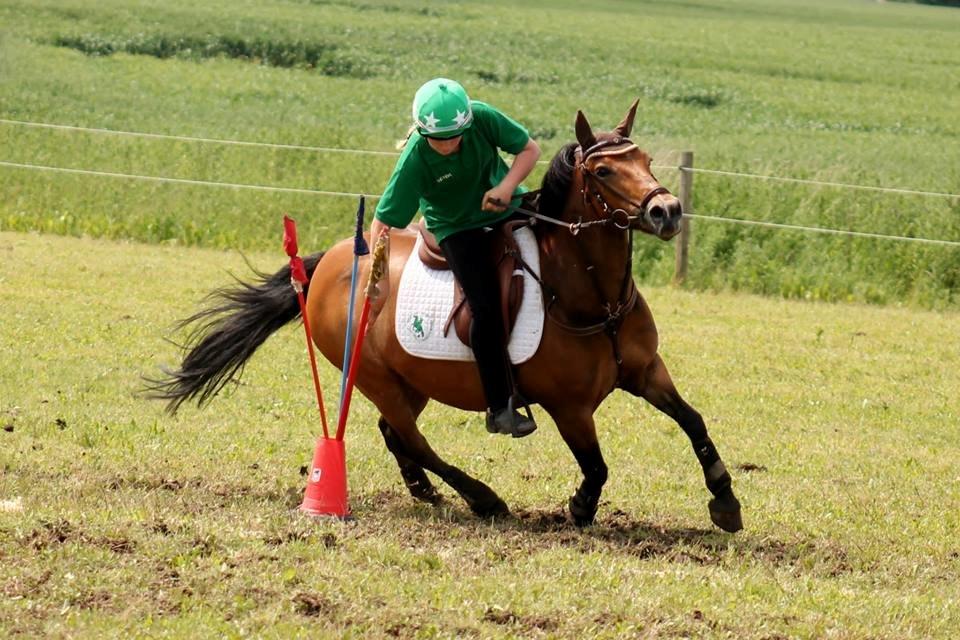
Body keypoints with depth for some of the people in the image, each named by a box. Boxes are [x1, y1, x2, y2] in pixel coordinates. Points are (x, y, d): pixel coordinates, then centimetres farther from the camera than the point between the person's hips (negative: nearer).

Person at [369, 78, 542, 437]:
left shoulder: (483, 119, -22)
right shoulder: (415, 160, -28)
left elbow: (528, 149, -7)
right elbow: (384, 221, -24)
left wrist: (507, 186, -25)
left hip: (504, 207, 4)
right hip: (457, 228, -4)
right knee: (486, 308, -18)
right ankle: (499, 408, -11)